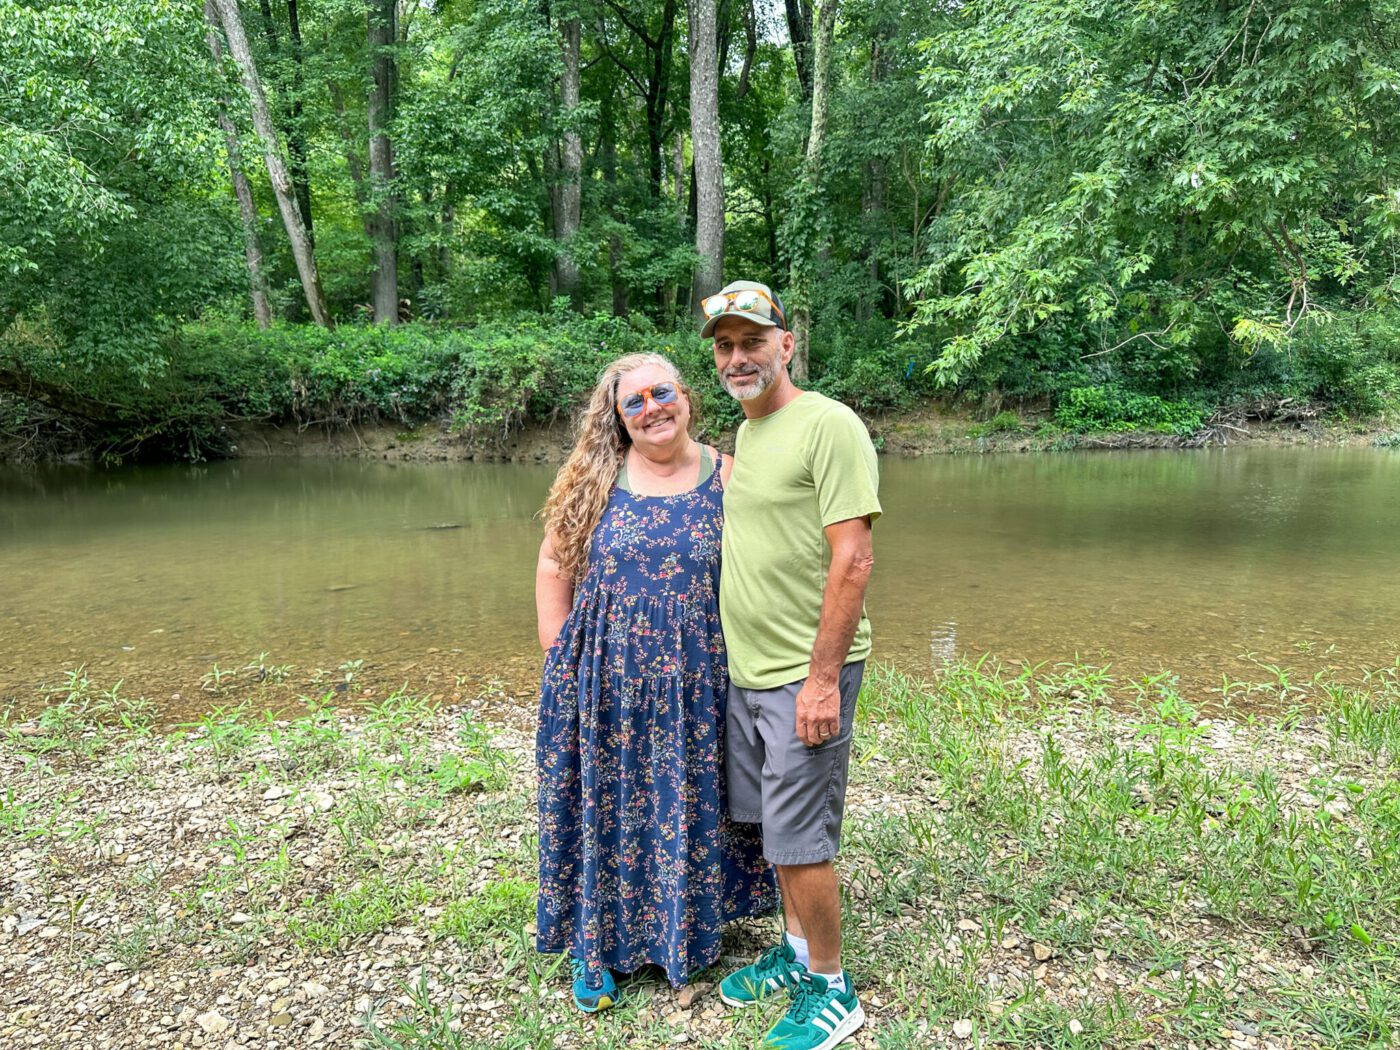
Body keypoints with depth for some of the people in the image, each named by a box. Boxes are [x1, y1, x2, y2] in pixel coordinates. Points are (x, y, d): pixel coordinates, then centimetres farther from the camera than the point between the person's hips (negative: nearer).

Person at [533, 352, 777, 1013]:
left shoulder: (727, 478, -2)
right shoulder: (592, 480, 0)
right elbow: (554, 569, 5)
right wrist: (559, 659, 0)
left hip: (697, 687, 0)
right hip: (605, 684, 1)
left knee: (692, 805, 11)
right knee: (605, 804, 9)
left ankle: (689, 934, 34)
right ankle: (596, 944, 30)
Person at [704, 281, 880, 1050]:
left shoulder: (829, 426, -14)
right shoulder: (744, 434, 12)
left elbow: (852, 561, -19)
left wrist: (822, 678, -21)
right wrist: (741, 654, 15)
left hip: (804, 674, -8)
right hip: (746, 670, 8)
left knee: (799, 841, 1)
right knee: (772, 823, 19)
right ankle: (797, 949, 38)